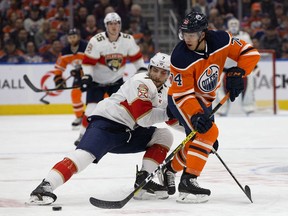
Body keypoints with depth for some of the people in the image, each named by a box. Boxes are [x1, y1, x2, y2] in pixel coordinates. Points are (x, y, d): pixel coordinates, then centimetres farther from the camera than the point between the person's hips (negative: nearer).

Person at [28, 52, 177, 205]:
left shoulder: (164, 92, 14)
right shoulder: (141, 83, -15)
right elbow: (144, 118, -22)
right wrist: (166, 113, -17)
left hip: (129, 132, 9)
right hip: (106, 123, -9)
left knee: (164, 136, 4)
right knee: (85, 154, -31)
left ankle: (142, 181, -1)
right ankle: (45, 187, -41)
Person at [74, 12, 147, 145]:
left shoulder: (128, 40, -9)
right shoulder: (97, 41, -21)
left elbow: (136, 56, 7)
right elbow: (88, 61, -16)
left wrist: (142, 69, -2)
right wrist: (87, 76, -26)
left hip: (116, 80, 4)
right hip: (97, 80, -4)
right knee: (92, 108, -15)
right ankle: (83, 135, -3)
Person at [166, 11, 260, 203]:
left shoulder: (221, 40, -19)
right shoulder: (180, 58, -29)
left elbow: (249, 52, -9)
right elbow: (183, 94, -28)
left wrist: (237, 72, -24)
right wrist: (195, 115, -42)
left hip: (205, 99, 6)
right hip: (180, 100, -6)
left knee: (202, 142, 14)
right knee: (207, 132, -27)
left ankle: (169, 169, 36)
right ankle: (188, 181, -28)